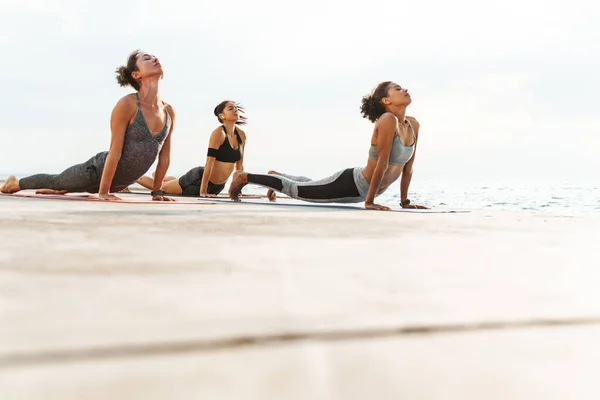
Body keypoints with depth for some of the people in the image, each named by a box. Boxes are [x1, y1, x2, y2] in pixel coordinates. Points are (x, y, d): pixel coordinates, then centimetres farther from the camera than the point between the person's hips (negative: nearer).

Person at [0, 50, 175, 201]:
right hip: (98, 170, -5)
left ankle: (55, 191, 63)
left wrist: (157, 191, 2)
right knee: (56, 180, 22)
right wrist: (103, 192, -23)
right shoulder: (127, 104, -26)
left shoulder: (169, 112, -10)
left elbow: (164, 156, -1)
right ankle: (15, 183, 48)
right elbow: (115, 150, -26)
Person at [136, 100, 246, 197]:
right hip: (199, 178, -7)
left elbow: (239, 165, 7)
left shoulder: (242, 135, -2)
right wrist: (203, 192, -27)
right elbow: (209, 162, -25)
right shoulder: (218, 133, -21)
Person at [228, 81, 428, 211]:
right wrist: (369, 201, -29)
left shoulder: (413, 124, 0)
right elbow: (381, 163, -28)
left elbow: (408, 166, 6)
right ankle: (244, 177, 23)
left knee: (310, 186, 32)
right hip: (350, 183, -8)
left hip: (363, 189, 8)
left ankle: (277, 176, 55)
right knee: (296, 190, 8)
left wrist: (404, 201, 6)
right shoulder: (388, 120, -26)